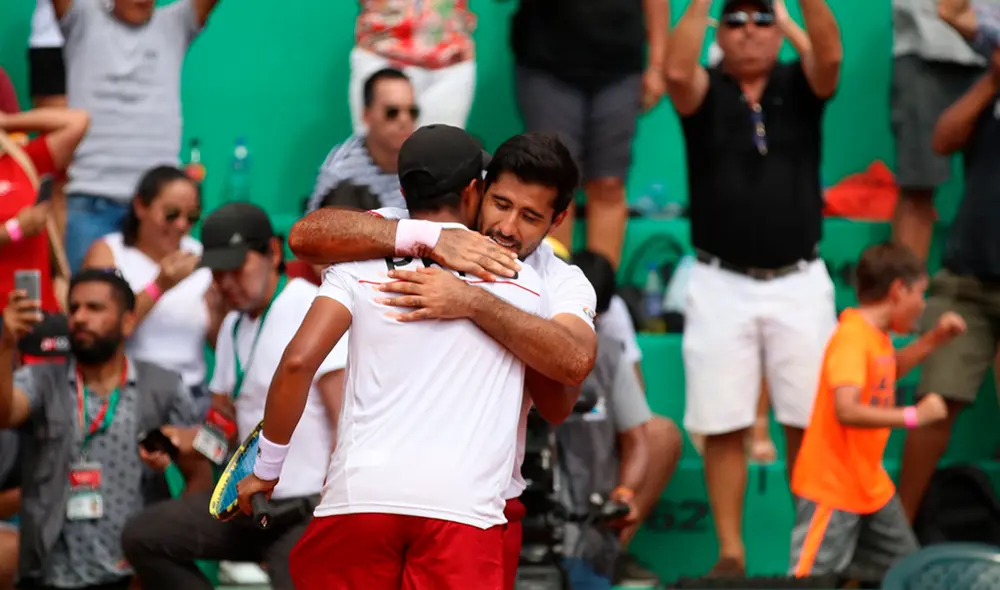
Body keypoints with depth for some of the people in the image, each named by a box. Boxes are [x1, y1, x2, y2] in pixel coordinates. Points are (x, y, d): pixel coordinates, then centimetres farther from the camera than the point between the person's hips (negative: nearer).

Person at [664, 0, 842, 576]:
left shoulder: (800, 86, 5)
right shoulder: (706, 93, 2)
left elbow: (830, 55, -17)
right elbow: (678, 70, -21)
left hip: (800, 284, 1)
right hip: (721, 285, -1)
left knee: (809, 423, 3)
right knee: (723, 427, -1)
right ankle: (731, 552, 5)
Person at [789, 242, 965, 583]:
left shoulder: (878, 335, 6)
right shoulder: (851, 338, -23)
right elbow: (846, 411, -35)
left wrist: (934, 340, 19)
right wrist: (913, 416, -31)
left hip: (870, 485, 10)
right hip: (832, 489, -10)